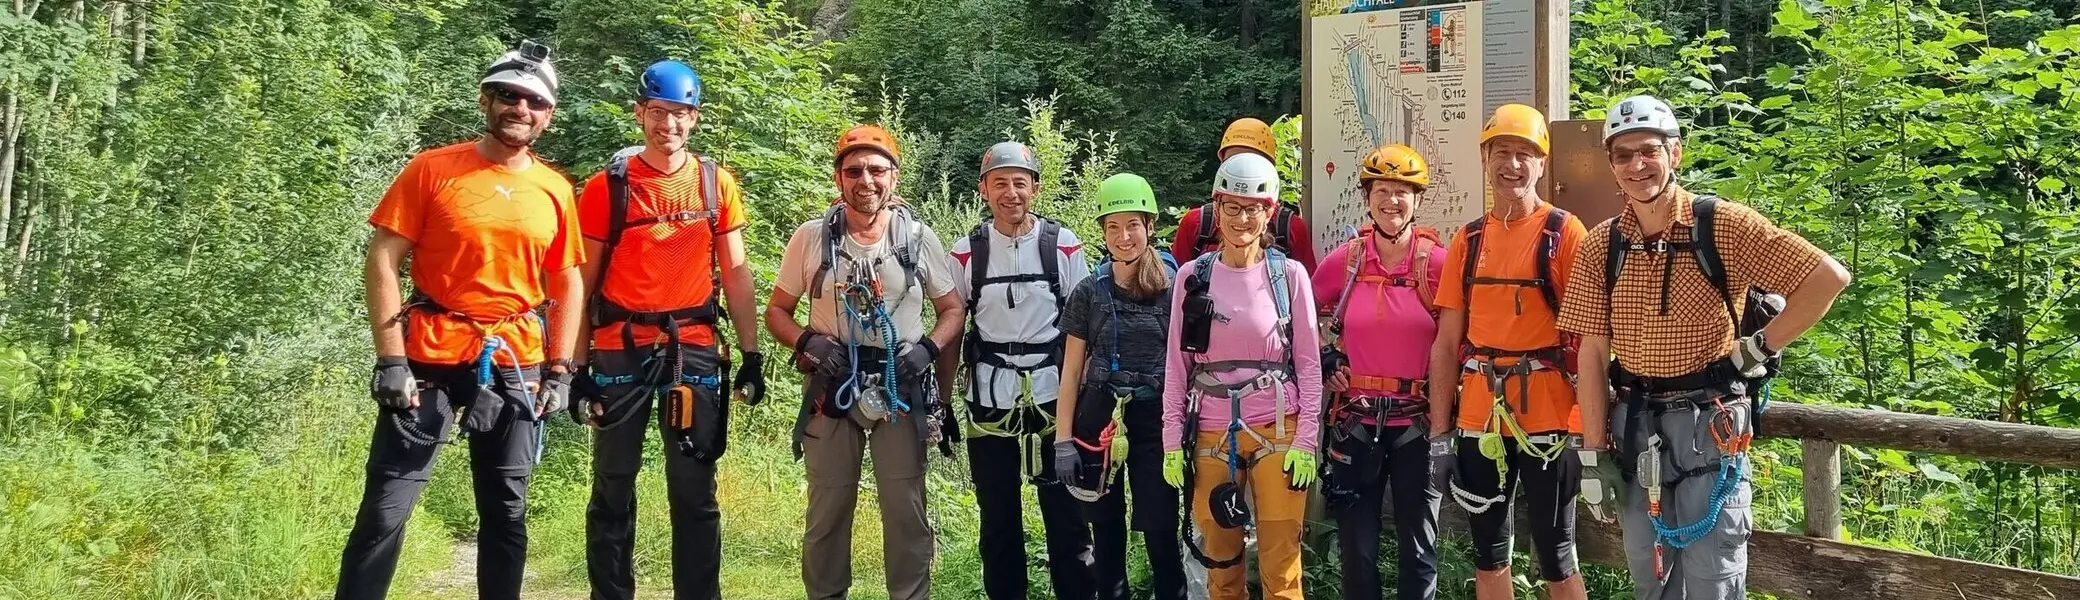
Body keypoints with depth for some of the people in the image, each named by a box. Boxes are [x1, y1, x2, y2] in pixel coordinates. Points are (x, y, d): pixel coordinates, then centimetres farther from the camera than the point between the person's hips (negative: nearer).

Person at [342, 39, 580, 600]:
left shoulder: (556, 191, 6)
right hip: (431, 357, -3)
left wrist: (559, 371, 4)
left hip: (516, 364, 3)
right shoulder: (432, 169, -3)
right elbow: (383, 261, -5)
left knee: (506, 510, 10)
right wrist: (390, 359, -12)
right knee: (386, 506, -5)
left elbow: (568, 285, 11)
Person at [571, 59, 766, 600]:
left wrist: (752, 354, 3)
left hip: (693, 347, 1)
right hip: (620, 348, -1)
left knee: (695, 491, 5)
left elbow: (735, 274, 9)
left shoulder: (717, 185, 6)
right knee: (613, 489, 7)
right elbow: (583, 282, 2)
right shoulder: (607, 186, 0)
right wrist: (575, 366, -2)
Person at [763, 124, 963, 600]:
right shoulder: (811, 237, 0)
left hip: (902, 391, 0)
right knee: (827, 510, 7)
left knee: (907, 511, 3)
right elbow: (776, 311, 7)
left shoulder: (919, 238, 2)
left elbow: (952, 310, 9)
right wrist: (807, 342, -12)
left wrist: (927, 348, -9)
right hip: (832, 389, 0)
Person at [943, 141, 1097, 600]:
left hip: (1053, 400, -1)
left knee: (1066, 513, 3)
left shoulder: (1065, 246, 0)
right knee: (998, 518, 9)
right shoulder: (966, 253, 2)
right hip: (990, 403, 1)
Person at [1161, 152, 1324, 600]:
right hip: (1211, 436, 2)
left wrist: (1306, 441, -4)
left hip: (1277, 433, -1)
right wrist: (1172, 442, 2)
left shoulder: (1290, 274, 0)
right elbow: (1177, 365, 6)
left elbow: (1309, 363, 2)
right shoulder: (1192, 276, 3)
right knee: (1220, 562, 7)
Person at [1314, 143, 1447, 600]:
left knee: (1418, 545, 8)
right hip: (1356, 418, 1)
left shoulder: (1438, 262, -5)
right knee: (1357, 544, 8)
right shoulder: (1344, 261, 0)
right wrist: (1323, 363, 6)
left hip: (1418, 420, -1)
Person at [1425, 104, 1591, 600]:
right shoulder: (1468, 240, 9)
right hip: (1479, 417, 4)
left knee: (1555, 559, 3)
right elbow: (1447, 343, 9)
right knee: (1488, 555, 13)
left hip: (1548, 415, -4)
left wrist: (1593, 427, -13)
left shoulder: (1564, 233, -4)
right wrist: (1439, 433, 4)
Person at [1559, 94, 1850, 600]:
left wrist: (1761, 348, -10)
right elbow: (1592, 353, 2)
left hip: (1708, 427, -4)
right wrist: (1593, 454, -1)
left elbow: (1829, 277, -10)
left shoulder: (1724, 226, -8)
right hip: (1634, 428, 4)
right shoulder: (1602, 245, 2)